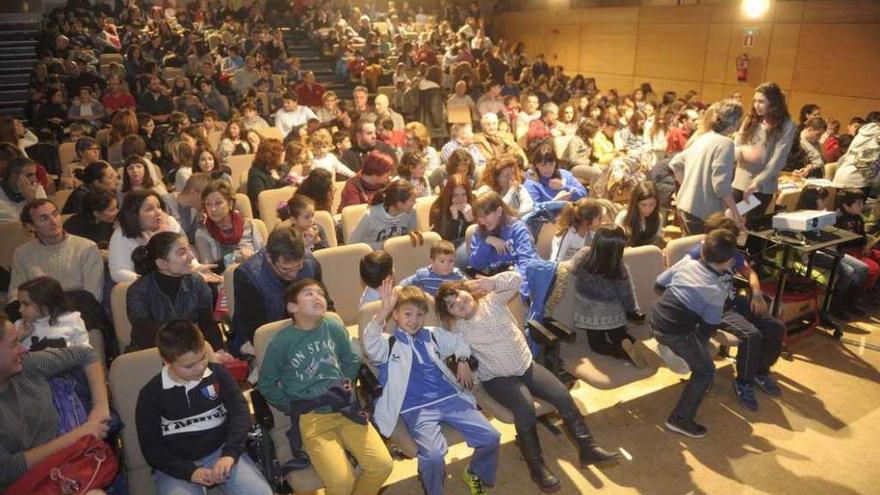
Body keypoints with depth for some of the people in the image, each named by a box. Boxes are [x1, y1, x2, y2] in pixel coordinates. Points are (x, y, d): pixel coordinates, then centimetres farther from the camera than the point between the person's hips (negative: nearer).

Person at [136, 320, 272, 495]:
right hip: (176, 465, -1)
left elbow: (240, 412, -4)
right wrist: (189, 472, -15)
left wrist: (230, 453, -21)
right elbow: (151, 447, -1)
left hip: (221, 451, 1)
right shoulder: (150, 394, -3)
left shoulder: (218, 373, 1)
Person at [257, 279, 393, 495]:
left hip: (345, 408, 4)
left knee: (382, 464, -11)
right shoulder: (281, 342, -6)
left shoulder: (335, 329, 3)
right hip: (311, 416, -3)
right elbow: (266, 384, 4)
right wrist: (293, 408, 1)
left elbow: (352, 361, 19)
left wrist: (345, 385, 9)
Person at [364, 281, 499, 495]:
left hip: (449, 398, 5)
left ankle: (475, 474, 22)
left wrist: (462, 361, 15)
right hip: (416, 409, -5)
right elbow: (370, 344, -21)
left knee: (491, 437, -8)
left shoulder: (432, 335, 19)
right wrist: (385, 309, -32)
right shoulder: (388, 344, 3)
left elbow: (459, 340, 34)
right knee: (433, 454, -30)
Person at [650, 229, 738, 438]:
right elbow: (707, 329, -6)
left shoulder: (686, 262, 3)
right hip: (674, 331, -7)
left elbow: (659, 284, 13)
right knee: (705, 371, 9)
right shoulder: (718, 291, -10)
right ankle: (680, 418, 9)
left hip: (655, 320, 7)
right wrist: (701, 346, 12)